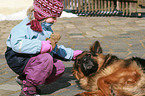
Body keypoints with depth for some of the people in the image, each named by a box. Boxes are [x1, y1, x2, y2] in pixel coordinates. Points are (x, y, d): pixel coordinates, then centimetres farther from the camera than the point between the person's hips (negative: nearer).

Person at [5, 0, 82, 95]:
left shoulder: (47, 29, 14)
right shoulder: (25, 27, -18)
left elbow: (55, 48, 25)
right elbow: (16, 44, -35)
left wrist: (72, 54, 16)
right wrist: (40, 46, -37)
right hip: (19, 59, -9)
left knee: (60, 67, -5)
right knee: (46, 59, -32)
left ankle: (24, 79, 6)